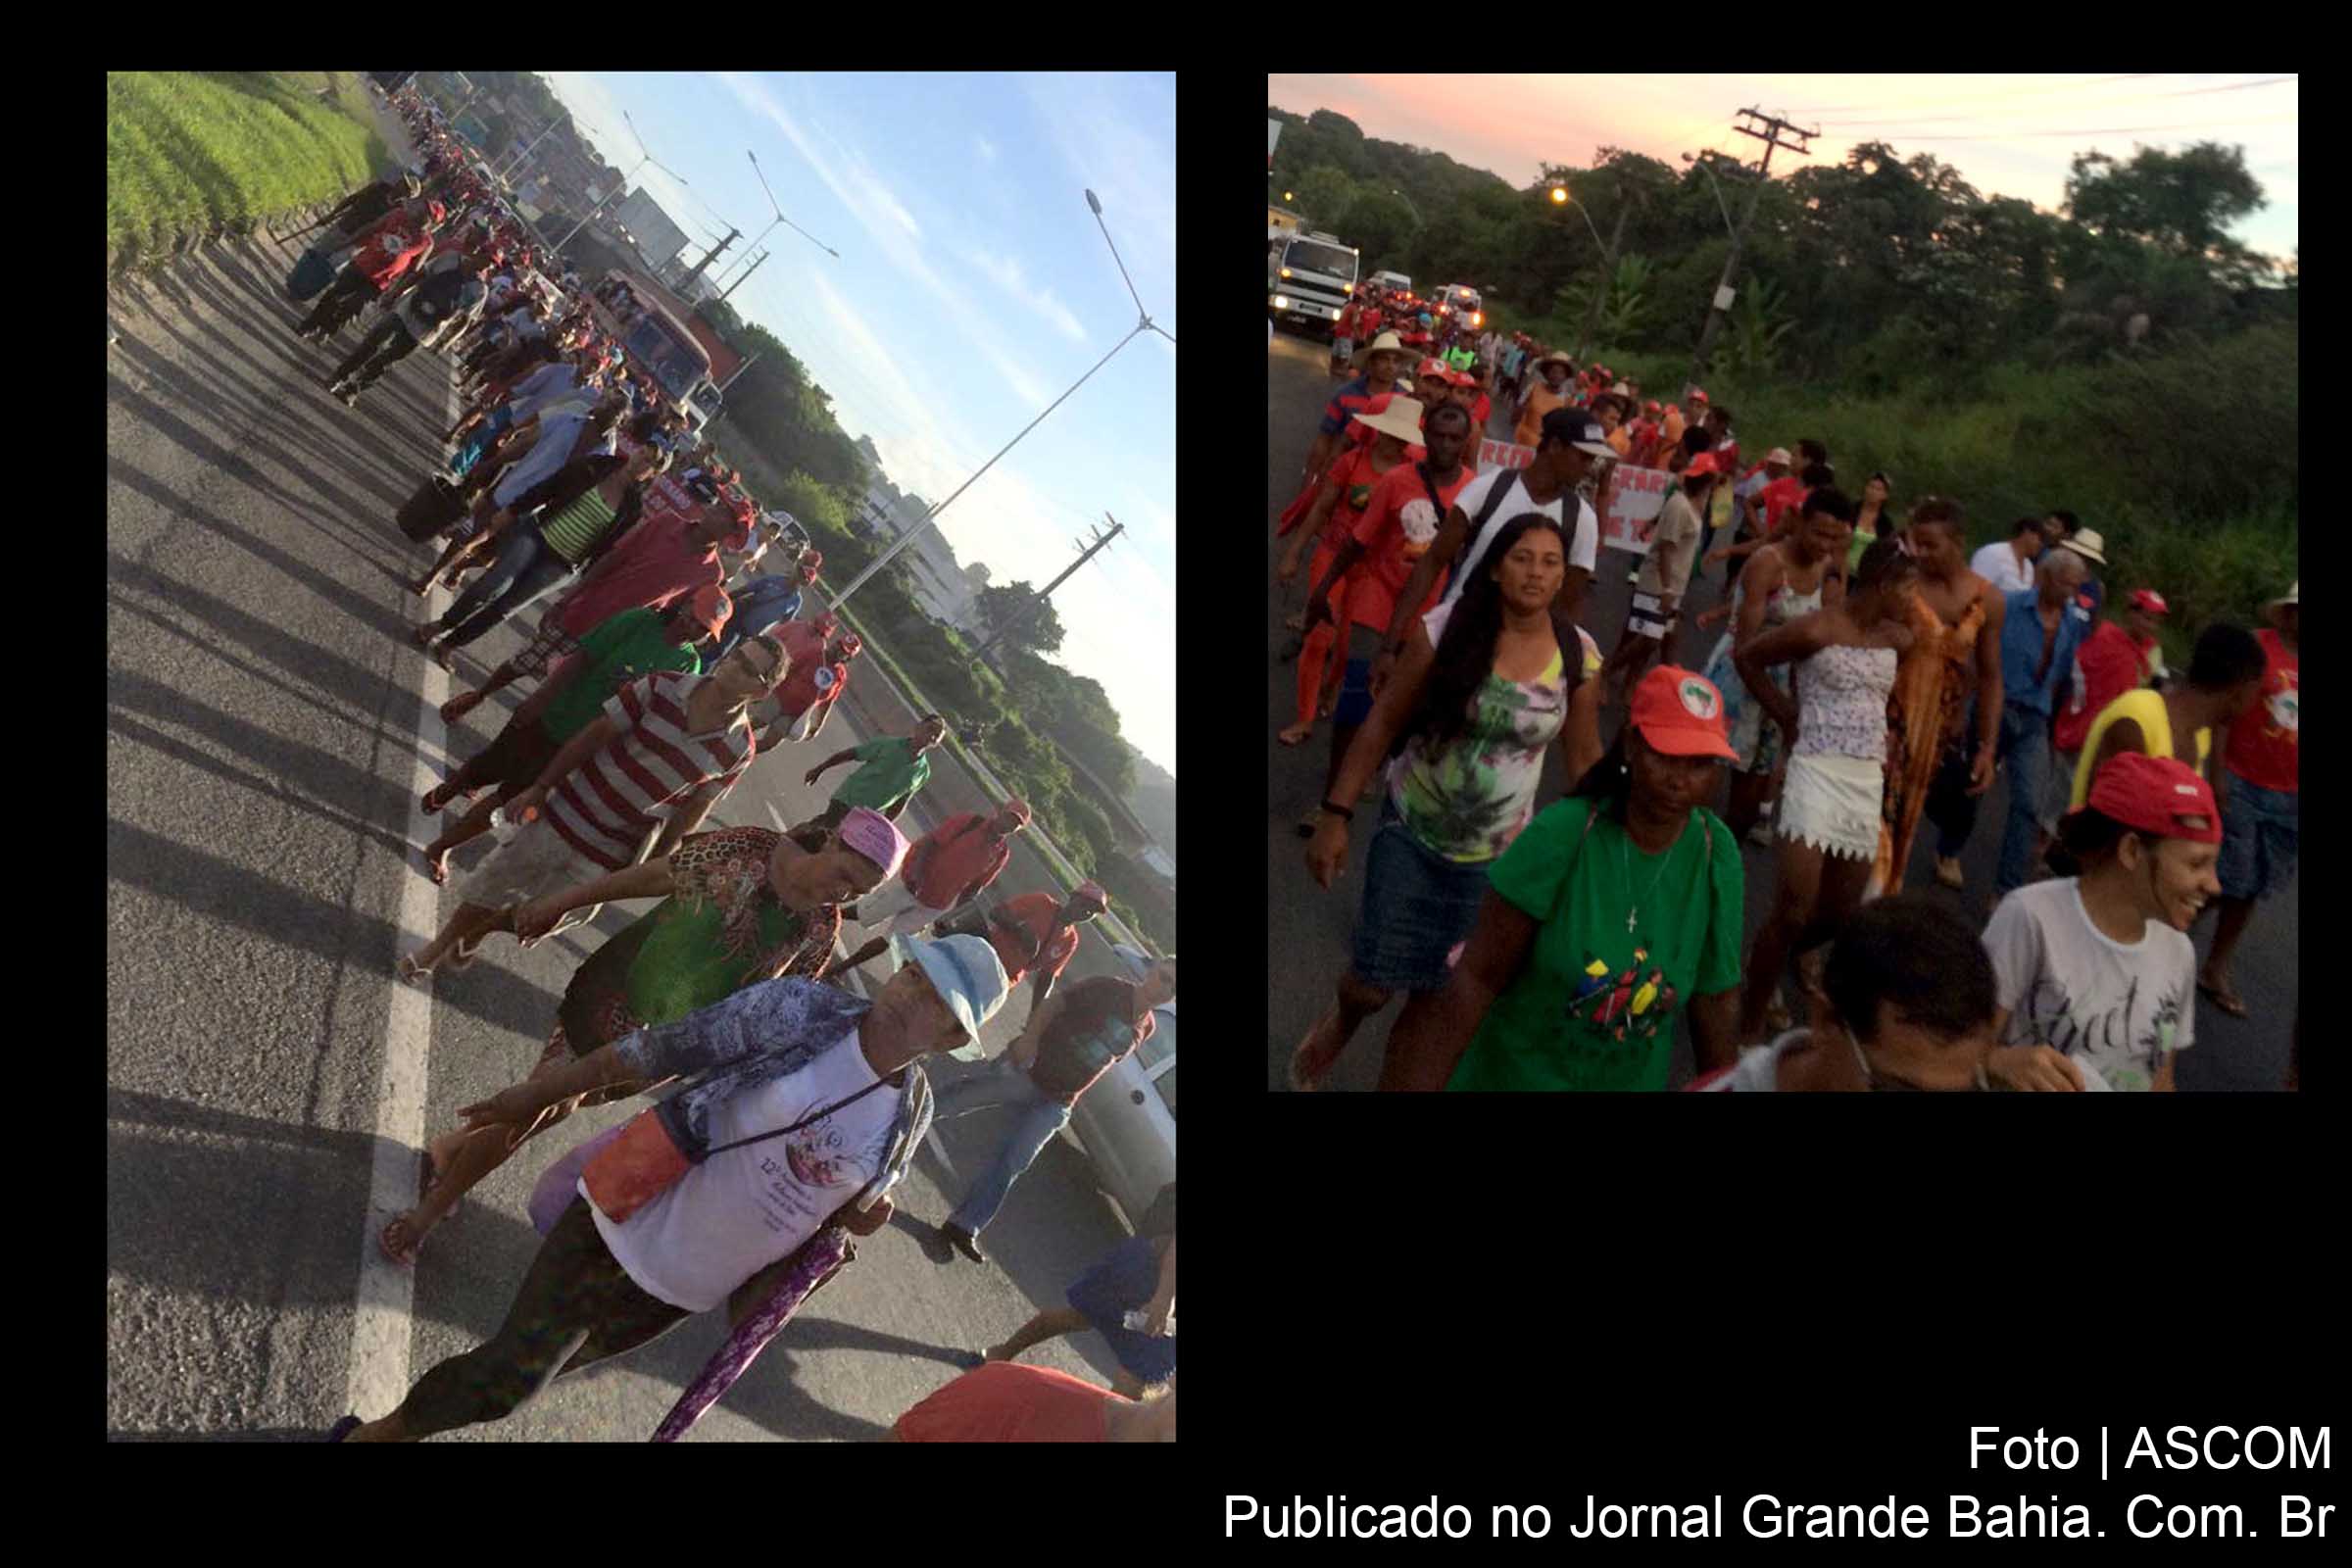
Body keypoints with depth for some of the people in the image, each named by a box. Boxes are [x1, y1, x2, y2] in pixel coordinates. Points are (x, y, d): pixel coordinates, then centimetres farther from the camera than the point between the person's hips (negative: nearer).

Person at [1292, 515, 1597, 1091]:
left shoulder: (1577, 655, -8)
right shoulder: (1446, 629, -15)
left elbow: (1585, 758, 3)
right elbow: (1383, 723, -10)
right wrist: (1336, 814, -11)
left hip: (1493, 854, 2)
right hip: (1409, 832, -2)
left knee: (1436, 994, 10)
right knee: (1375, 984, 2)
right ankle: (1342, 1020, 39)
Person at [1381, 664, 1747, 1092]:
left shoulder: (1717, 856, -14)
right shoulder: (1560, 834, -21)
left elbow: (1716, 997, -4)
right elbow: (1478, 978, -19)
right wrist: (1412, 1083, -20)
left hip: (1633, 1080, 3)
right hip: (1511, 1073, -2)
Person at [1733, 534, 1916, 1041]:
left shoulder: (1898, 639, 6)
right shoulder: (1817, 629, -11)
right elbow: (1746, 658, 2)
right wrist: (1786, 714, 2)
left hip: (1869, 781, 6)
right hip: (1818, 772, -6)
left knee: (1839, 914, 12)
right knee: (1795, 912, -10)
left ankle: (1765, 966, 38)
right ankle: (1750, 1023, 4)